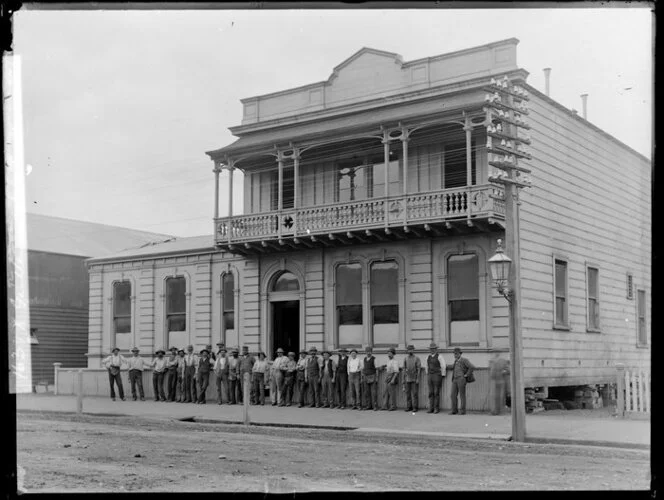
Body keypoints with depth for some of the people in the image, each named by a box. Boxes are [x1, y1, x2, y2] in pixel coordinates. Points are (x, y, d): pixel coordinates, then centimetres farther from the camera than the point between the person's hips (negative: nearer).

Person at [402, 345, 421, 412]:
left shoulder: (417, 358, -1)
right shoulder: (405, 358, 9)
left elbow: (418, 369, -4)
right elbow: (404, 369, 10)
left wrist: (417, 379, -11)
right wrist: (403, 379, 6)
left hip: (414, 379, -3)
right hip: (407, 379, 3)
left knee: (414, 393, -3)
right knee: (408, 393, 4)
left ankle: (415, 407, 1)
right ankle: (408, 407, 10)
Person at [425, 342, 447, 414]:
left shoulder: (439, 356, -6)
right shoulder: (428, 357, 13)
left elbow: (443, 366, -9)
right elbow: (427, 367, 23)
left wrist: (442, 376, -9)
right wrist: (427, 375, 18)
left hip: (437, 376, -6)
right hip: (430, 376, 6)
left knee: (436, 392, -5)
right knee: (431, 393, 3)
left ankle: (436, 408, 1)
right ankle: (431, 408, 5)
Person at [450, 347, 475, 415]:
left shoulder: (464, 360, -5)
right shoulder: (456, 361, 20)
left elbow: (472, 367, -16)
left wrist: (467, 375, -13)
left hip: (461, 379, -7)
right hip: (455, 380, 7)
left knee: (462, 395, -3)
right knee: (453, 395, 1)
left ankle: (462, 410, 2)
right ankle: (454, 410, 6)